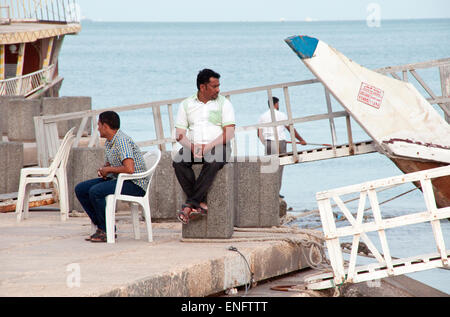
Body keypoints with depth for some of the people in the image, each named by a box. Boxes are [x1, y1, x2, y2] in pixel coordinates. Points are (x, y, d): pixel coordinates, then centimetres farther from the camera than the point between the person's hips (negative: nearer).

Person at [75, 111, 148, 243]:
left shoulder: (122, 141, -19)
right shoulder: (108, 142, 12)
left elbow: (129, 169, -30)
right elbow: (108, 164, 26)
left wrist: (108, 170, -15)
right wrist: (102, 170, 1)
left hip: (135, 184, -10)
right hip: (117, 180, 10)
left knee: (95, 191, -29)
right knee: (80, 189, 3)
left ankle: (108, 231, -17)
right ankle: (101, 227, 3)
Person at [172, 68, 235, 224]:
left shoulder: (223, 103, 6)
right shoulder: (186, 104, 11)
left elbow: (229, 133, -4)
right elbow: (180, 134, 6)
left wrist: (207, 147, -17)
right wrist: (192, 147, -15)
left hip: (218, 147, -2)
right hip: (192, 147, 2)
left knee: (213, 162, -37)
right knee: (178, 161, -30)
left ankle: (189, 205, -34)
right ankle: (201, 204, -31)